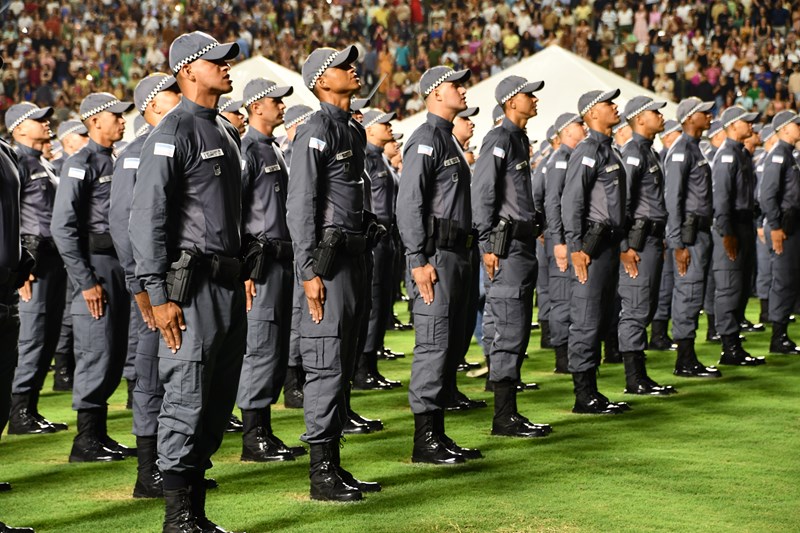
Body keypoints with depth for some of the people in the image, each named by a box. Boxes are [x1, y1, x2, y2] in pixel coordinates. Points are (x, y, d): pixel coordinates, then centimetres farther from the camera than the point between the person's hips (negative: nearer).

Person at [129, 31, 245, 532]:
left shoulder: (227, 132, 17)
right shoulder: (174, 132, -10)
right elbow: (147, 216, -15)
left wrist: (243, 272, 17)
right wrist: (159, 295, -19)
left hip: (229, 283, 9)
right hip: (193, 283, -9)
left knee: (219, 401, 11)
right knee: (187, 398, -6)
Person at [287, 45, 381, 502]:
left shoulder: (355, 131, 16)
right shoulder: (315, 133, -12)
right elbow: (300, 207, -16)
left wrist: (364, 260, 19)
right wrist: (310, 272, -20)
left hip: (354, 256, 9)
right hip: (329, 259, -9)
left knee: (345, 365, 12)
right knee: (327, 366, -8)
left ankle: (334, 465, 18)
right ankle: (322, 474, -4)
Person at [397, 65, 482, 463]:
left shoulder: (448, 140, 20)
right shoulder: (425, 140, -10)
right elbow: (408, 203, -17)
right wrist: (419, 261, -22)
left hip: (455, 257, 10)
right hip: (435, 255, -10)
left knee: (452, 345, 11)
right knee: (434, 344, -10)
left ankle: (437, 434, 16)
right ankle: (424, 440, -7)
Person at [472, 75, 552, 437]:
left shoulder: (521, 139, 18)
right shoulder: (499, 139, -11)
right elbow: (481, 194, -16)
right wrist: (488, 246, -18)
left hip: (524, 244, 10)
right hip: (507, 247, -10)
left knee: (518, 332, 11)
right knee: (510, 332, -10)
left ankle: (510, 413, 16)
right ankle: (504, 418, -7)